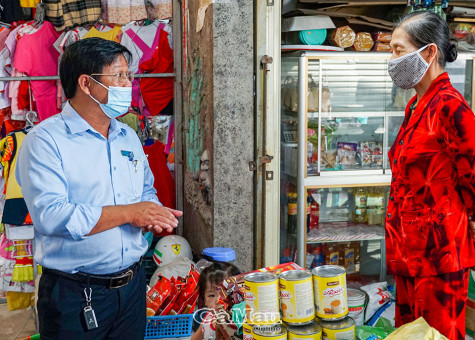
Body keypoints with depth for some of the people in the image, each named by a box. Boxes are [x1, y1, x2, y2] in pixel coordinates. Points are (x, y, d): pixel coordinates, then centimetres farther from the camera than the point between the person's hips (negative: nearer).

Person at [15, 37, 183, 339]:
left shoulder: (129, 138, 11)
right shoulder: (45, 141, -12)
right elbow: (50, 215, -25)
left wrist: (153, 215, -4)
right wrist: (129, 213, -20)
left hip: (132, 285, 6)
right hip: (75, 295, -6)